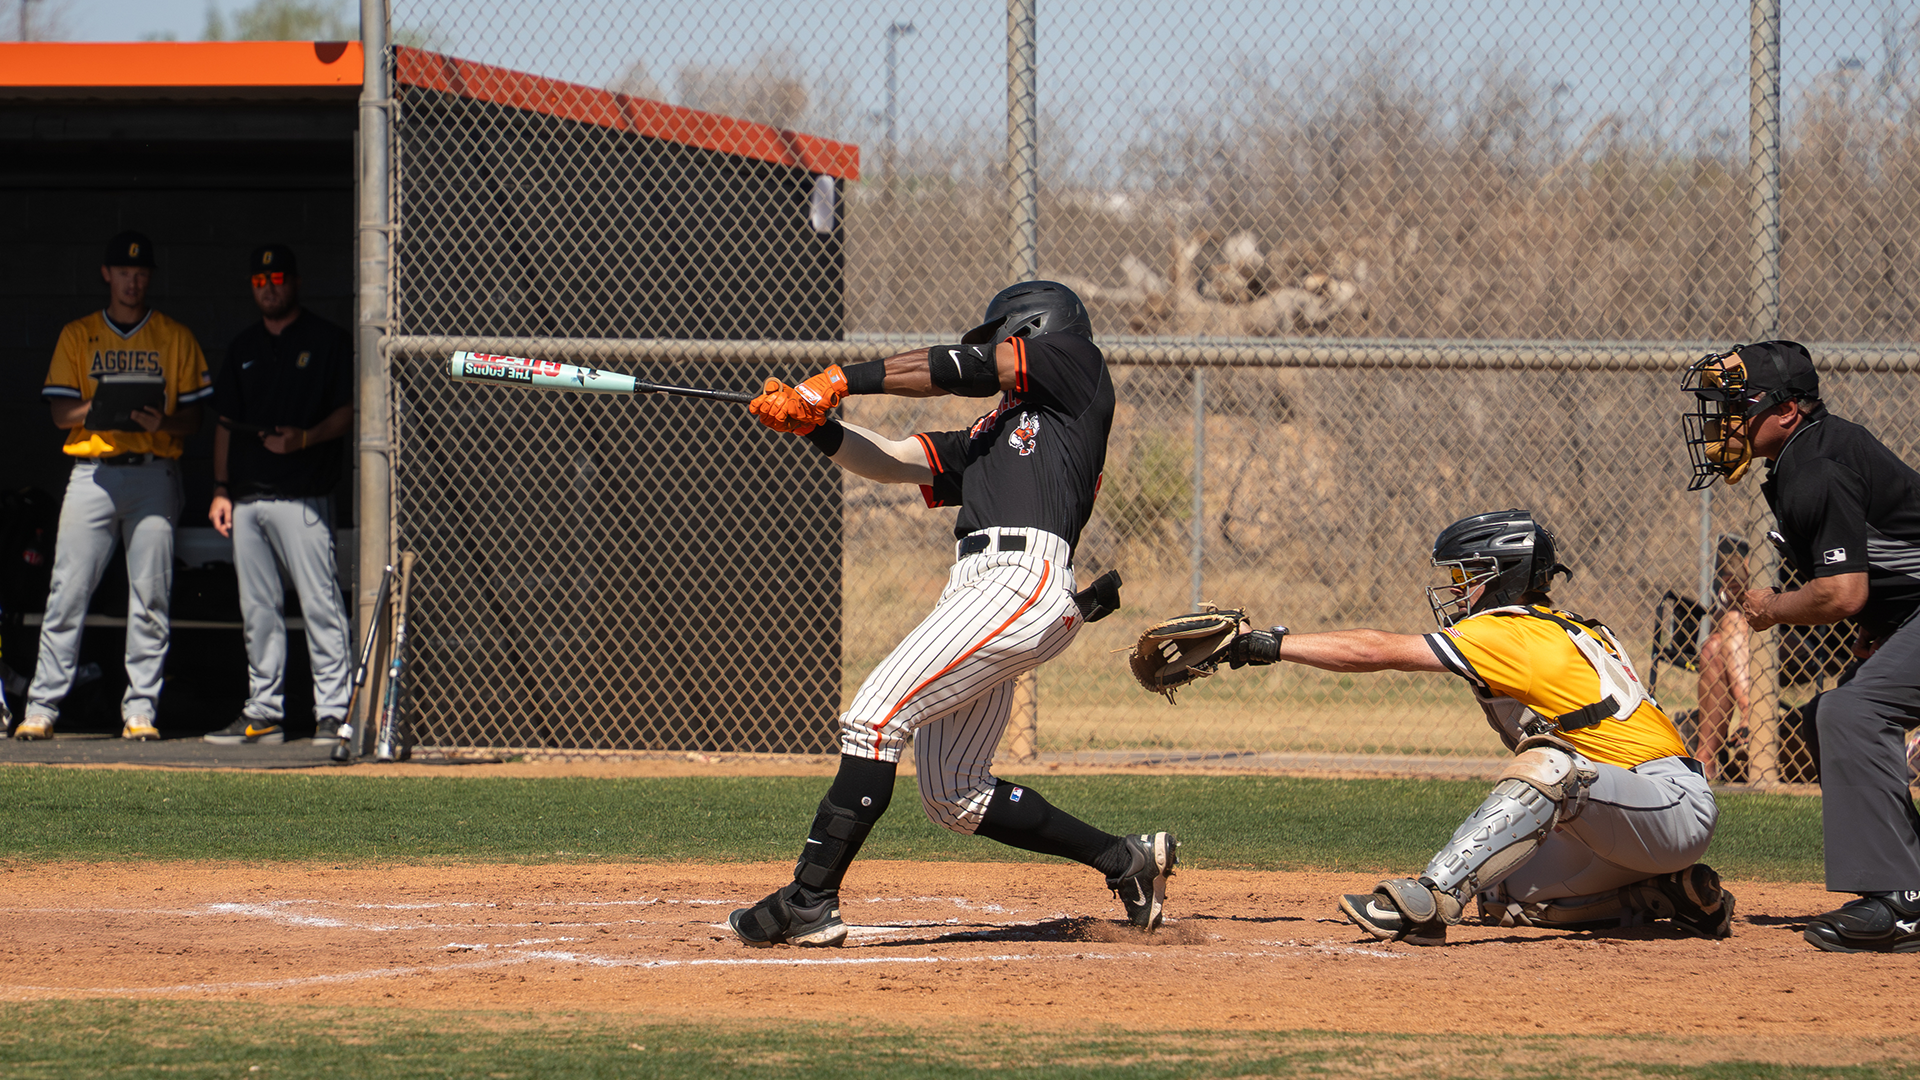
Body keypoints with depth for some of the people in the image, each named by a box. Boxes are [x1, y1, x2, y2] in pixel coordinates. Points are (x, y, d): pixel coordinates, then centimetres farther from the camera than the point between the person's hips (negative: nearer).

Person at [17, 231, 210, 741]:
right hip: (91, 473, 0)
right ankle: (41, 707, -3)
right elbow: (60, 411, 5)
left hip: (154, 473, 0)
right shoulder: (77, 336, 12)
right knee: (67, 593, -5)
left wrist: (163, 422, -14)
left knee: (150, 597, -2)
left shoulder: (176, 338, 11)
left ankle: (141, 708, 2)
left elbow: (193, 417, 8)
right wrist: (97, 408, -15)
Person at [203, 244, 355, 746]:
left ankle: (334, 710, -10)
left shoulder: (328, 341, 2)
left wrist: (305, 438, -19)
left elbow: (350, 411, -3)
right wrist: (222, 488, 11)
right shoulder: (243, 348, 18)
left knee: (320, 605, -10)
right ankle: (263, 713, 11)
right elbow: (226, 422, 20)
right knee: (258, 611, 7)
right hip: (246, 500, 6)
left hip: (302, 497, -6)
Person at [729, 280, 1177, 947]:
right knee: (953, 798, 8)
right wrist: (814, 425, 3)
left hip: (1024, 575, -9)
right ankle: (1126, 860, 17)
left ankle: (809, 903, -20)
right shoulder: (987, 438, 32)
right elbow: (892, 463, 20)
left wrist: (842, 381, 3)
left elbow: (962, 368, 4)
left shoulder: (1078, 363, 11)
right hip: (972, 587, 9)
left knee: (874, 717, -17)